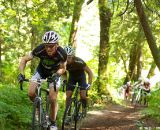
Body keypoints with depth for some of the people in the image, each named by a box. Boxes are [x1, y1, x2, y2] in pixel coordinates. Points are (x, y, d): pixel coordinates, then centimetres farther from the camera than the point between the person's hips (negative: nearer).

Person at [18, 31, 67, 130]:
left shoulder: (62, 53, -33)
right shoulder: (40, 50, -33)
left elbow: (63, 68, -14)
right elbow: (24, 60, -20)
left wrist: (57, 74, -35)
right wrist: (21, 74, -34)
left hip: (54, 73, -1)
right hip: (41, 70, 1)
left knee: (53, 99, -11)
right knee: (31, 93, -16)